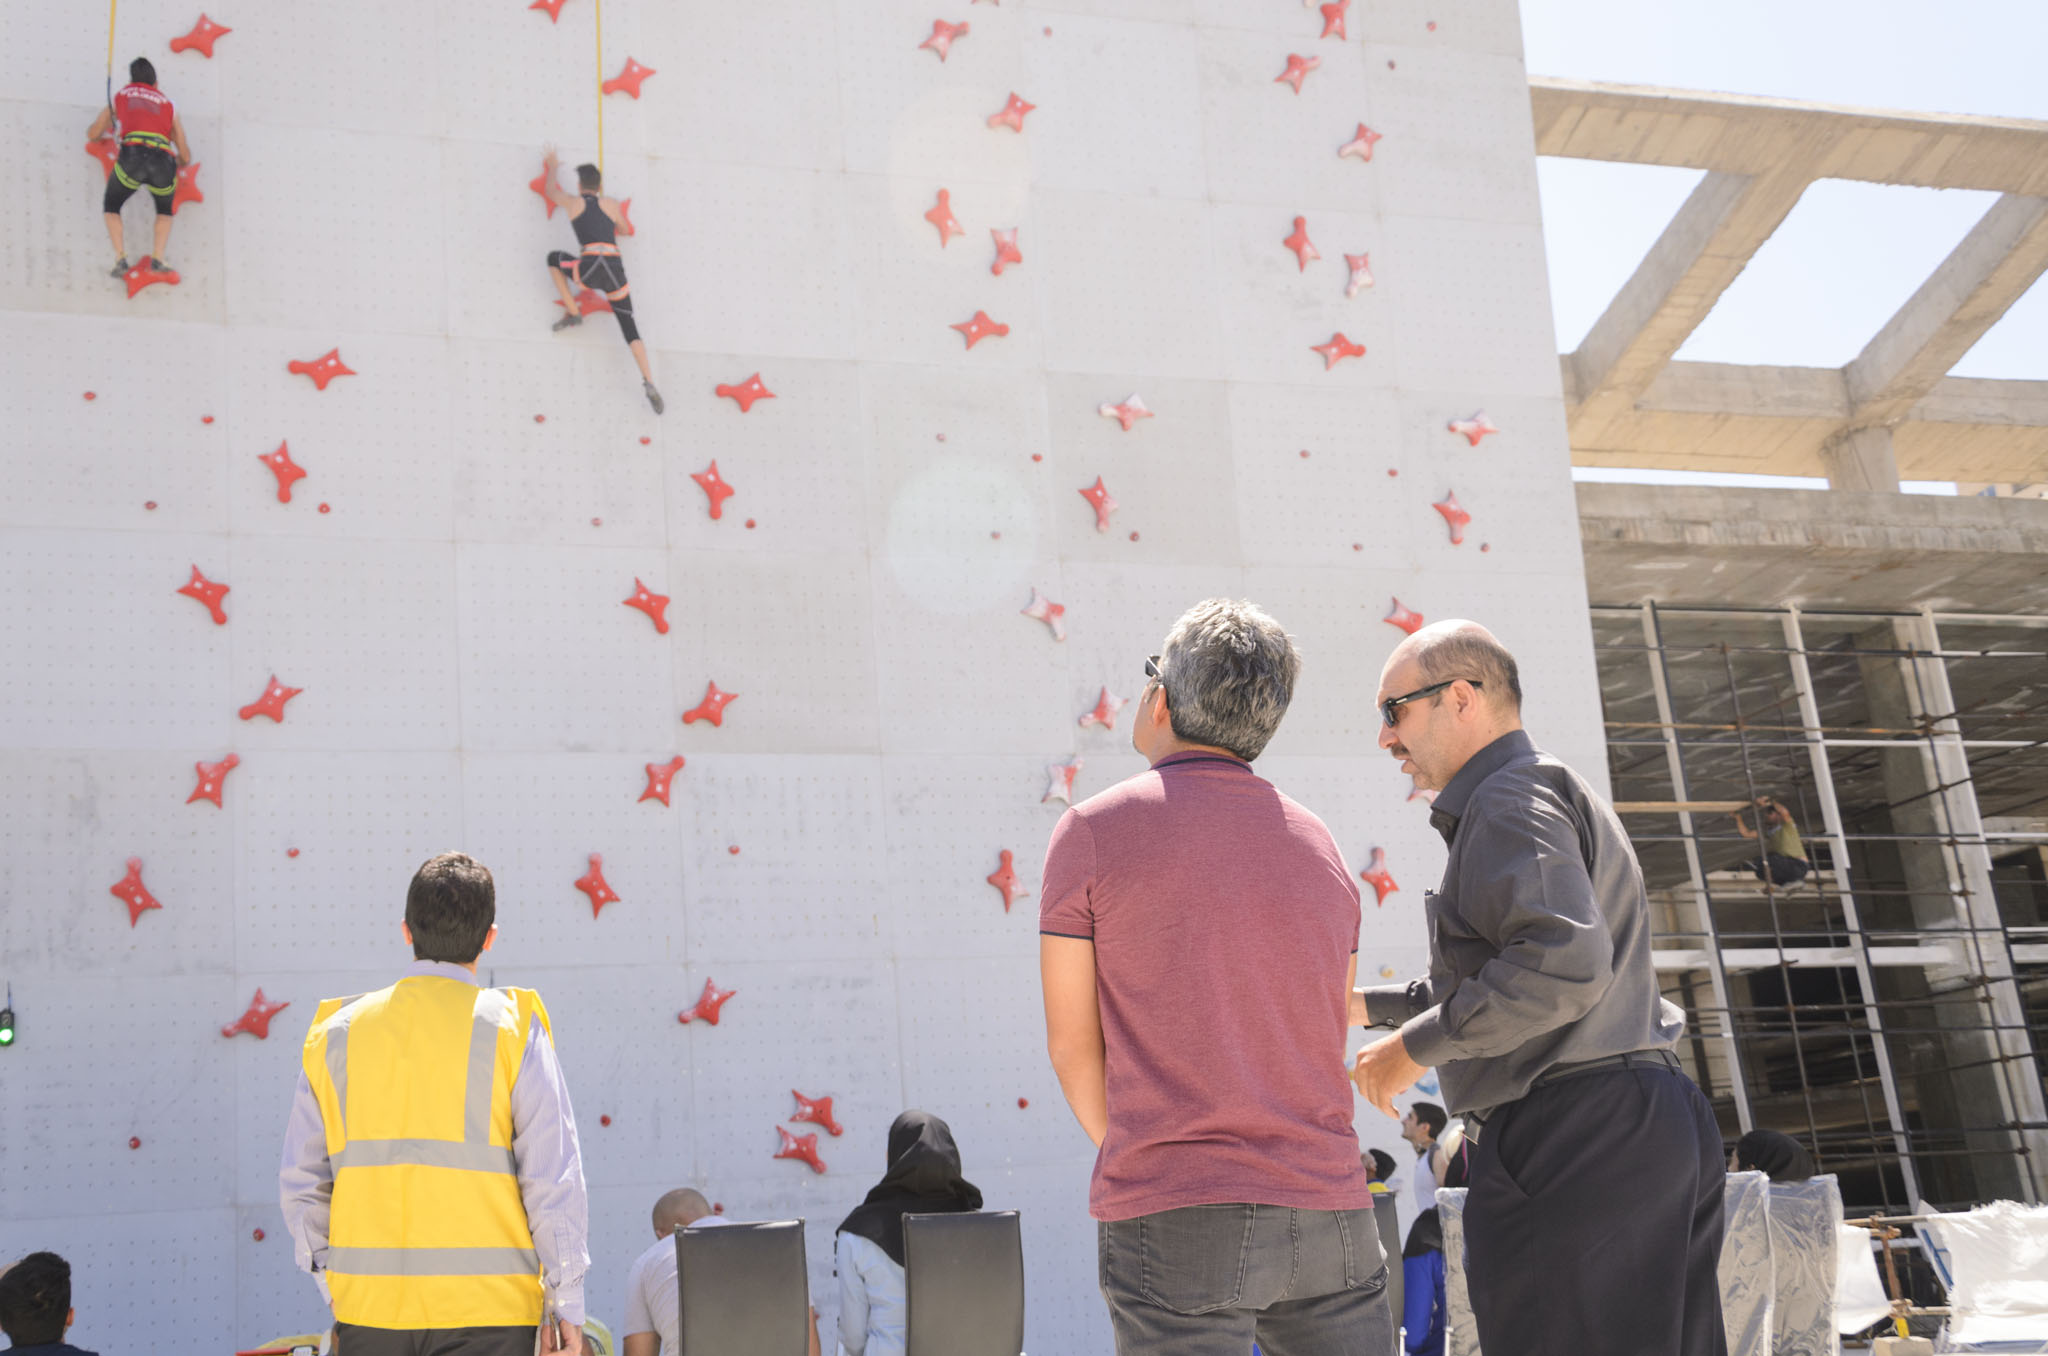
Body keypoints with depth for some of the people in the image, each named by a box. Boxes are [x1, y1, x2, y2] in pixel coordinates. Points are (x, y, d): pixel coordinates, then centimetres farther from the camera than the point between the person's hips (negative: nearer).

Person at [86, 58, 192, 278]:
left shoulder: (120, 97, 26)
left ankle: (120, 257, 5)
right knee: (166, 211, 29)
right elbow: (186, 156, 27)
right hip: (164, 160, 1)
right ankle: (157, 257, 7)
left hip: (132, 155, -1)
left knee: (111, 207, 25)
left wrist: (106, 129, 60)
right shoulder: (169, 105, 27)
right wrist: (181, 161, 52)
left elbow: (92, 134, 36)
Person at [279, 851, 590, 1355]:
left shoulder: (336, 1033, 7)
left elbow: (300, 1182, 8)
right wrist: (566, 1303, 0)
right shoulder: (510, 1027, -3)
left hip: (367, 1313, 3)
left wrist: (335, 1287, 17)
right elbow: (553, 1175, -6)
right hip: (484, 1311, -3)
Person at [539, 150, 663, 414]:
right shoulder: (612, 204, 18)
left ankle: (573, 313, 20)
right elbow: (623, 227, 39)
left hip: (590, 269, -2)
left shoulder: (573, 202, 15)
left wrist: (552, 167, 56)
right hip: (615, 269, 2)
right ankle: (649, 384, -10)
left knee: (554, 258, 28)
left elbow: (550, 190, 37)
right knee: (629, 327, 8)